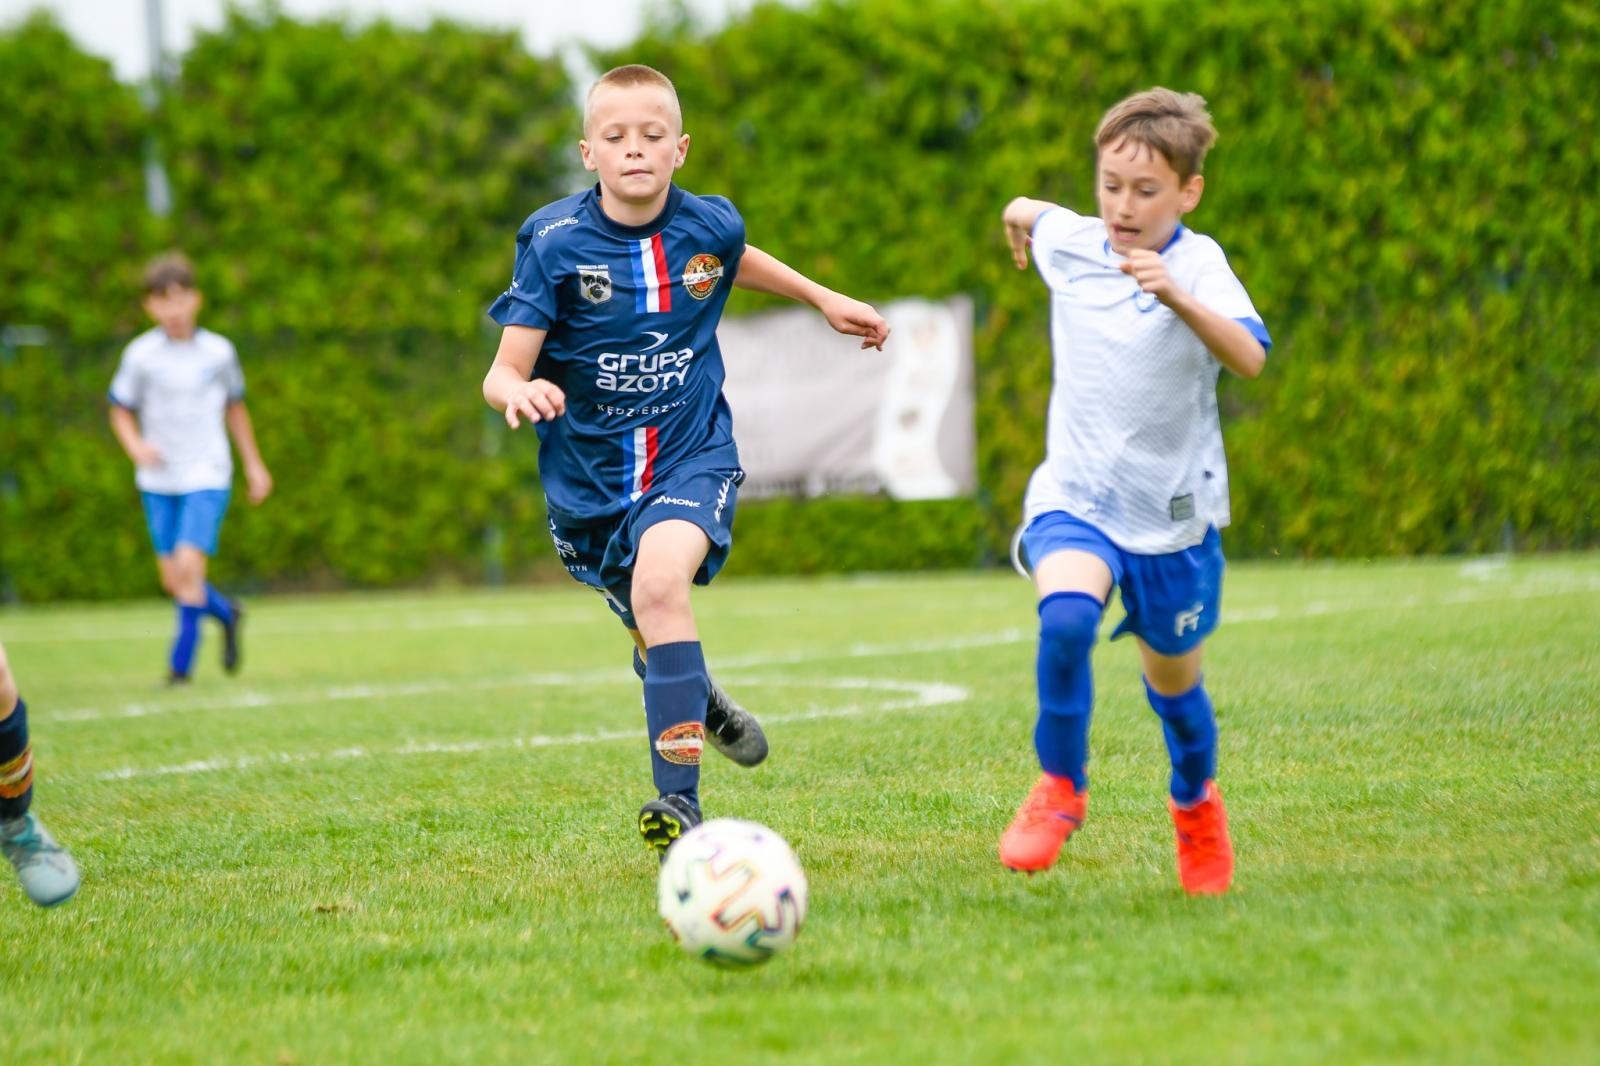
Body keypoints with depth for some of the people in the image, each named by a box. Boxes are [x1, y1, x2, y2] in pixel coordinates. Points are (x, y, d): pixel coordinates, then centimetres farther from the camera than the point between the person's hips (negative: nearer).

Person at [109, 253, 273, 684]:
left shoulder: (218, 352, 0)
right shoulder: (141, 354, -3)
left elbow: (234, 407, 15)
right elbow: (120, 411, 5)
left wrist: (254, 464, 19)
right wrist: (135, 446, -15)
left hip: (206, 475, -2)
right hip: (158, 481, 2)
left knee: (188, 564, -18)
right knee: (173, 580, 3)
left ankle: (181, 663, -11)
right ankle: (226, 613, 34)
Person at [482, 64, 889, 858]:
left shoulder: (710, 226, -6)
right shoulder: (555, 243, -14)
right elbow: (502, 372, -16)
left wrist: (824, 299, 31)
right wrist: (519, 392, -39)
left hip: (692, 456, -1)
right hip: (590, 476, 1)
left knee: (661, 582, -30)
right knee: (653, 637, 15)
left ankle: (679, 802, -33)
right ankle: (700, 704, 54)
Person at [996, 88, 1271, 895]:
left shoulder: (1196, 264, -16)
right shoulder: (1070, 244, -4)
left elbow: (1250, 358, -35)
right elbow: (1025, 212, 21)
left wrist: (1176, 298, -48)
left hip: (1172, 511, -1)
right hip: (1075, 496, 1)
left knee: (1173, 683, 14)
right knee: (1065, 616, -29)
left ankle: (1195, 802, 46)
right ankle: (1060, 788, -9)